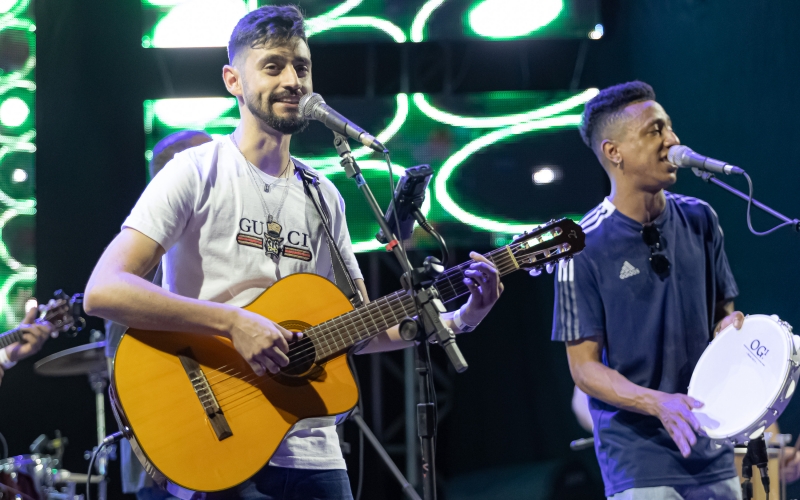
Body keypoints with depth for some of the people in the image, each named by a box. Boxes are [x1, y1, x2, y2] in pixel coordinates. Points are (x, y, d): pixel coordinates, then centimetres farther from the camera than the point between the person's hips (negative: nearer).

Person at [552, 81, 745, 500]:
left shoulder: (698, 220, 4)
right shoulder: (586, 246, -10)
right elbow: (584, 367, -9)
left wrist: (730, 326, -7)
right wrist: (659, 404, -22)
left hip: (712, 450, 5)